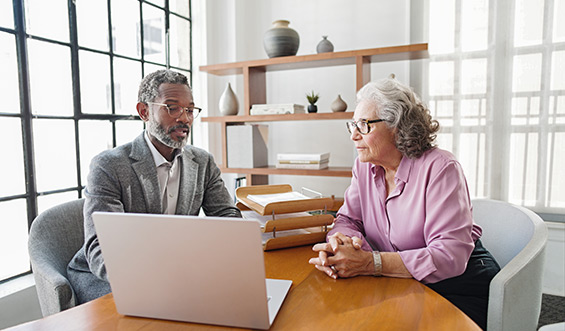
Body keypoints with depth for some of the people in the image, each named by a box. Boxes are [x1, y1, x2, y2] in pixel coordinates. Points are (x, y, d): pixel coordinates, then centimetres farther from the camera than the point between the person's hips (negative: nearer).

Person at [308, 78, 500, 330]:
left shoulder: (440, 168, -19)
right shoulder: (364, 167, 1)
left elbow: (450, 256, -26)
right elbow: (348, 220, 2)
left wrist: (369, 262, -34)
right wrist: (339, 241, -24)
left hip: (457, 285, -5)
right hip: (401, 287, 5)